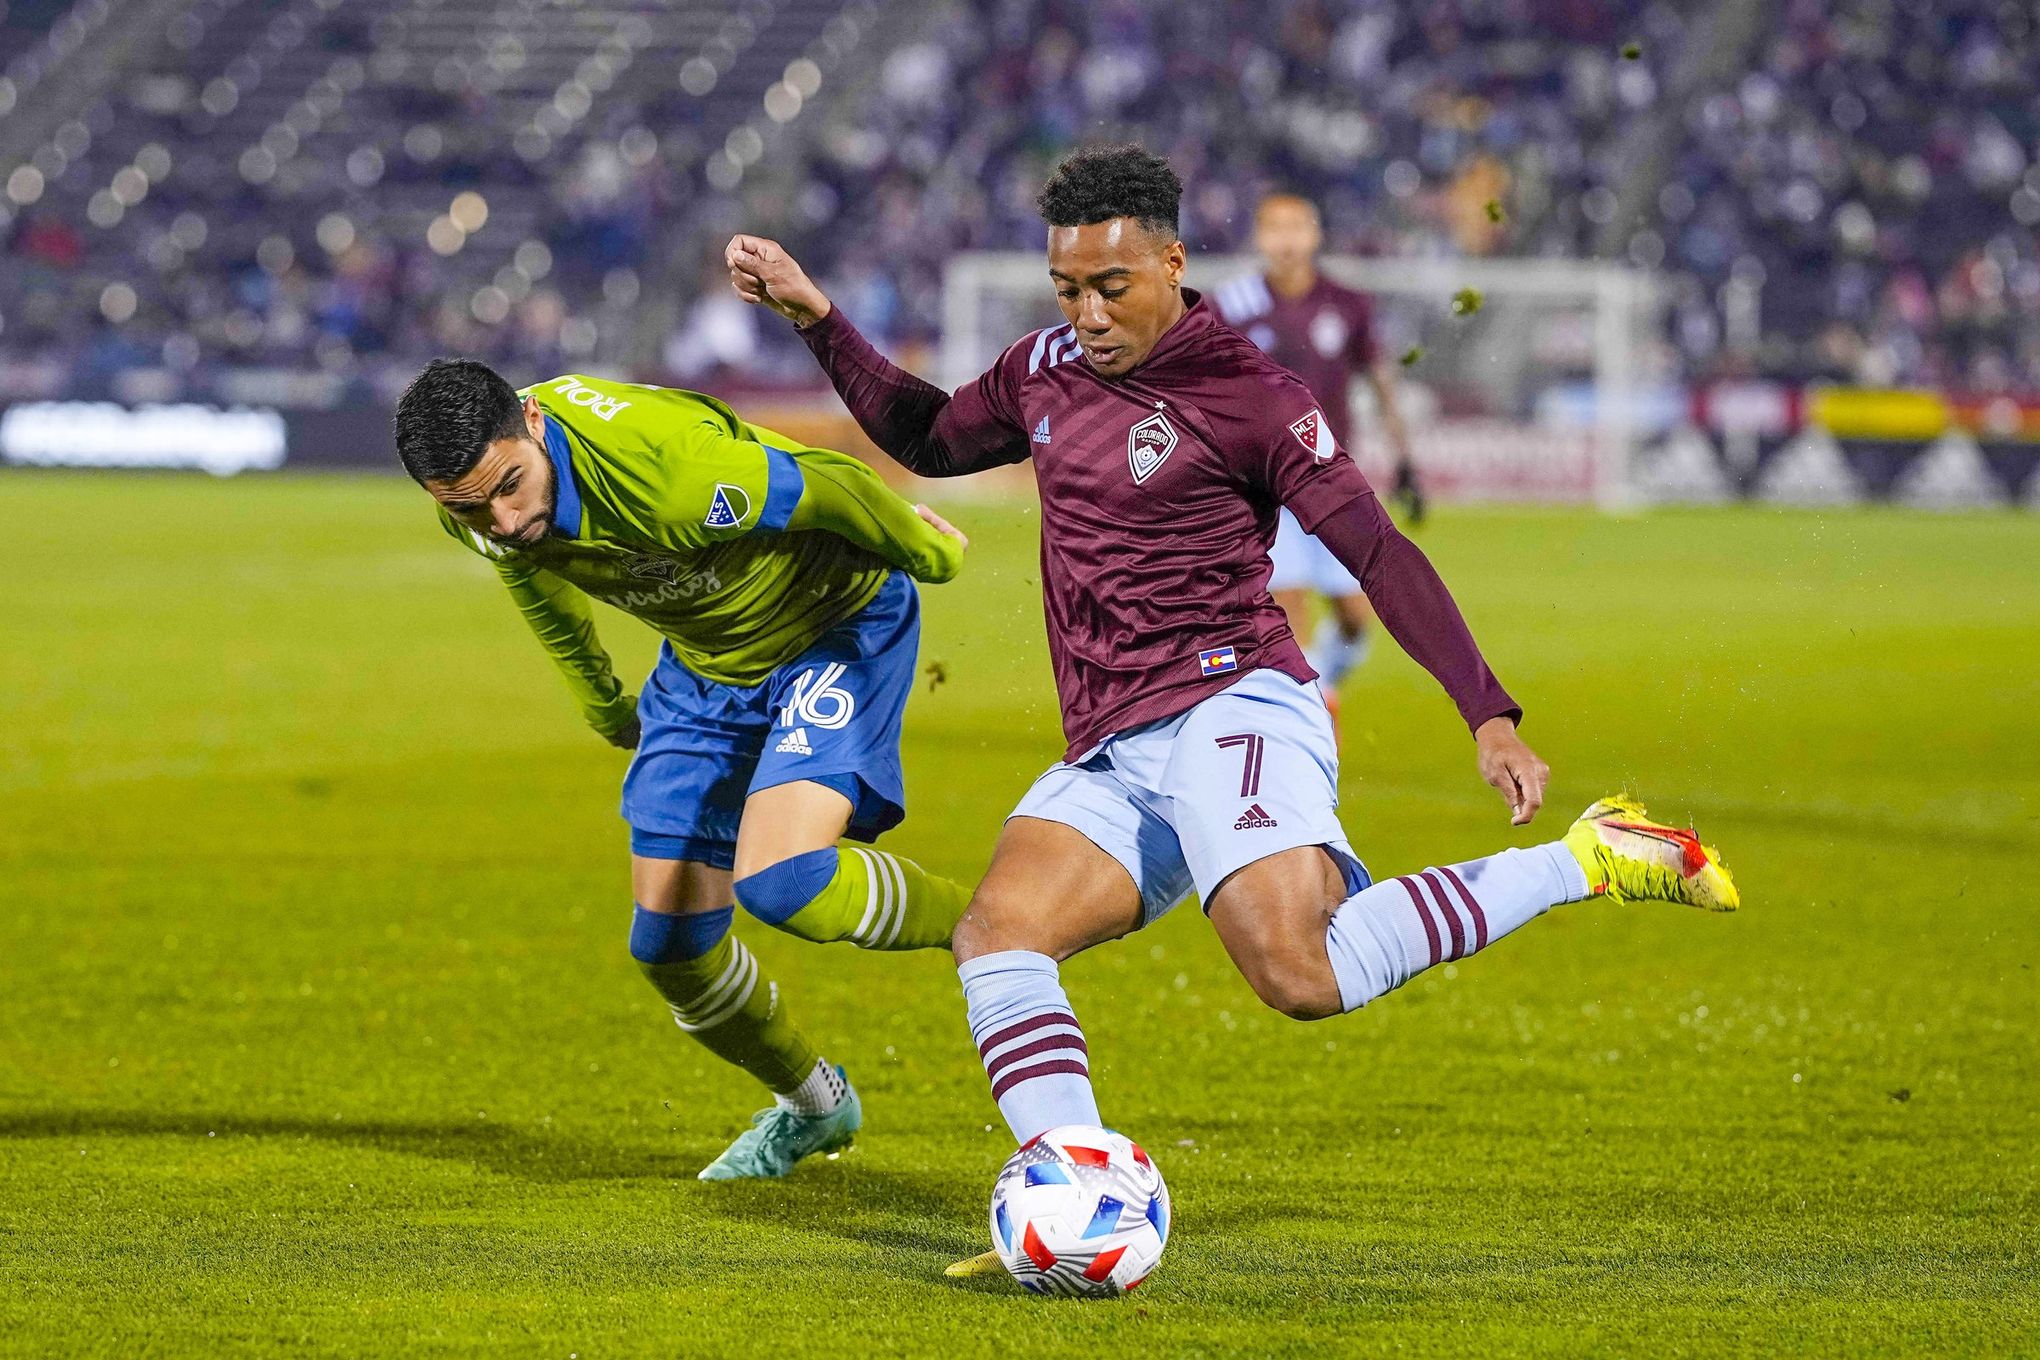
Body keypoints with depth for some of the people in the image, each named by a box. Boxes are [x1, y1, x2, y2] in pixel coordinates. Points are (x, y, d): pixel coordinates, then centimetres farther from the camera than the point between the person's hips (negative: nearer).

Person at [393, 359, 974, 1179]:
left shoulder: (670, 473, -41)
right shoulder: (479, 507, -18)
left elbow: (830, 488, -23)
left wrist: (925, 551, -4)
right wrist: (601, 702, 21)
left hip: (839, 625, -7)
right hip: (705, 662, 7)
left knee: (778, 884, -28)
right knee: (671, 946, 5)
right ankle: (812, 1106, 32)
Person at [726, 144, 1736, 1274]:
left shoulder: (1246, 395, -3)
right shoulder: (1046, 374, 17)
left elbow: (1378, 552, -8)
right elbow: (928, 439, 37)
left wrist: (1489, 714, -16)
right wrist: (817, 317, 28)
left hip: (1229, 710, -7)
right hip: (1111, 764, 7)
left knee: (1302, 977, -30)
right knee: (995, 937, -19)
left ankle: (1587, 862, -13)